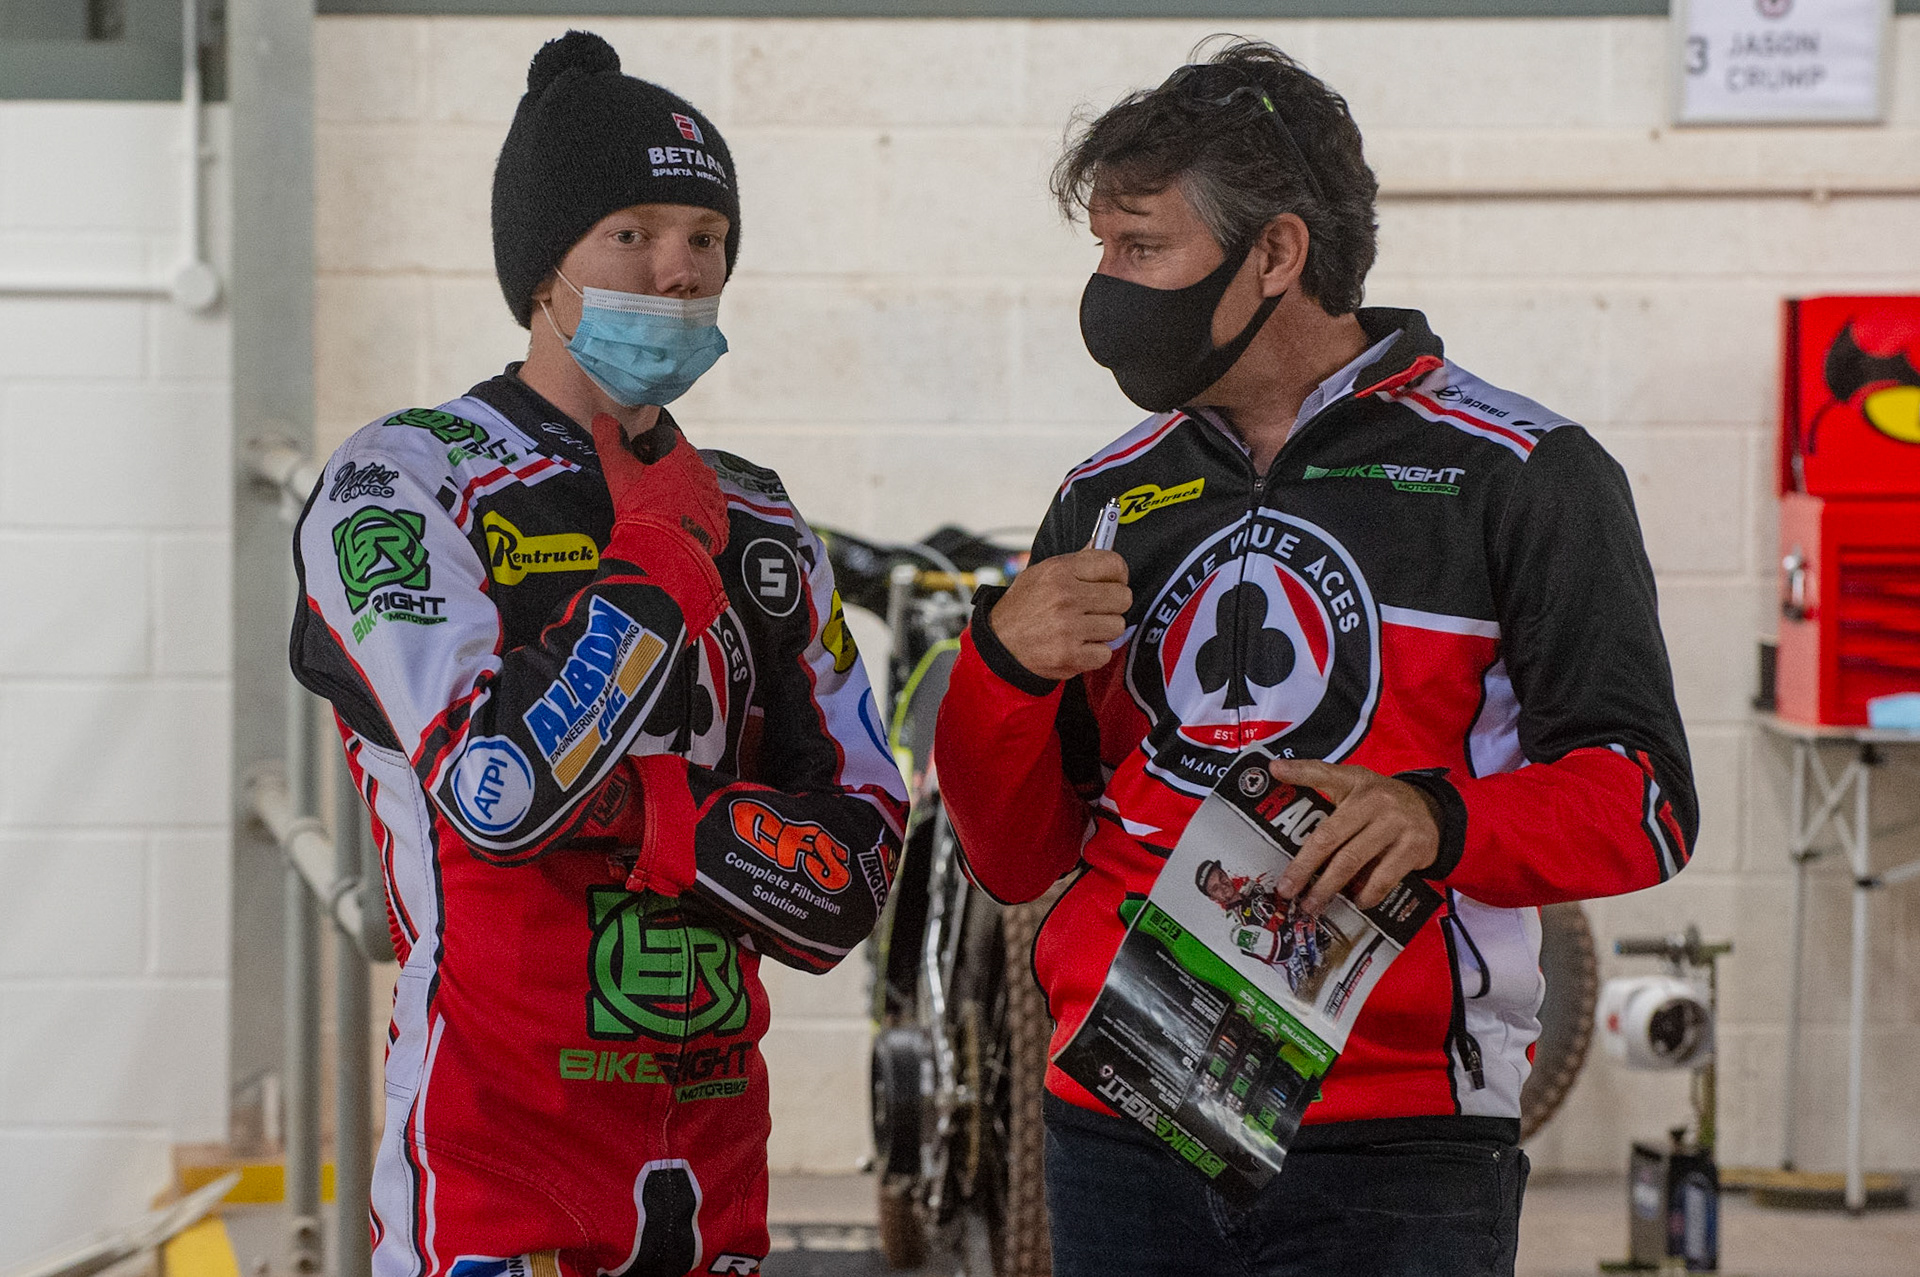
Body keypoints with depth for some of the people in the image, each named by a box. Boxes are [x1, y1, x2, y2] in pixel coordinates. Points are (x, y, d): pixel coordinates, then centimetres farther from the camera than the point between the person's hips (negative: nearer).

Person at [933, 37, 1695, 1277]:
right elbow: (1017, 857, 15)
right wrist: (1004, 666, -4)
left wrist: (1439, 818, -24)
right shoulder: (1107, 498, 14)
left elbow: (1641, 803, -6)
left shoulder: (1519, 474, 1)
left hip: (1394, 1161, -4)